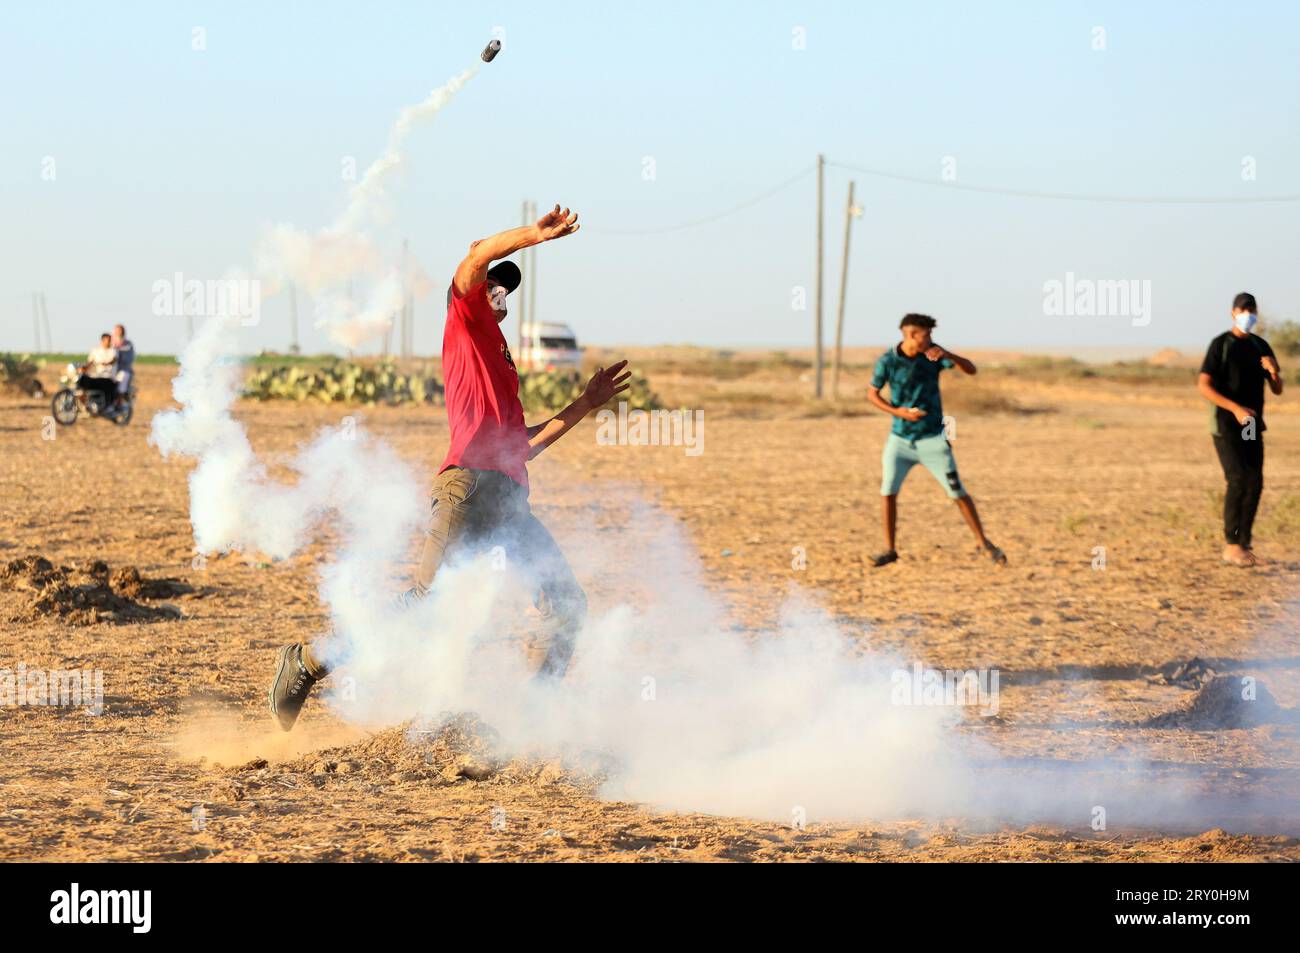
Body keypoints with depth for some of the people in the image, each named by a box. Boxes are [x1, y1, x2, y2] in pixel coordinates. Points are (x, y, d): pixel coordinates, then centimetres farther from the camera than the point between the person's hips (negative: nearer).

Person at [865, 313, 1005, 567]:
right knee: (888, 491, -4)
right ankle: (889, 550, 10)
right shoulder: (887, 361, -11)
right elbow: (872, 394, 1)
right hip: (900, 439, 0)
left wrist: (947, 355, -33)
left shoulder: (932, 353, -8)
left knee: (958, 492, -1)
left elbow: (970, 369, -15)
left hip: (932, 438, 0)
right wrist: (898, 412, -13)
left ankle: (983, 544, 11)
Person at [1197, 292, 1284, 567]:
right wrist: (1236, 408, -25)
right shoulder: (1220, 345, -7)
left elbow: (1277, 389, 11)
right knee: (1238, 480, -16)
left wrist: (1274, 372, -13)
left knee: (1255, 483, 1)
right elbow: (1203, 386, -14)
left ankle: (1244, 545, 8)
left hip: (1252, 426, 6)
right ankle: (1231, 545, -11)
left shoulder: (1260, 346, 10)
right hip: (1225, 424, -6)